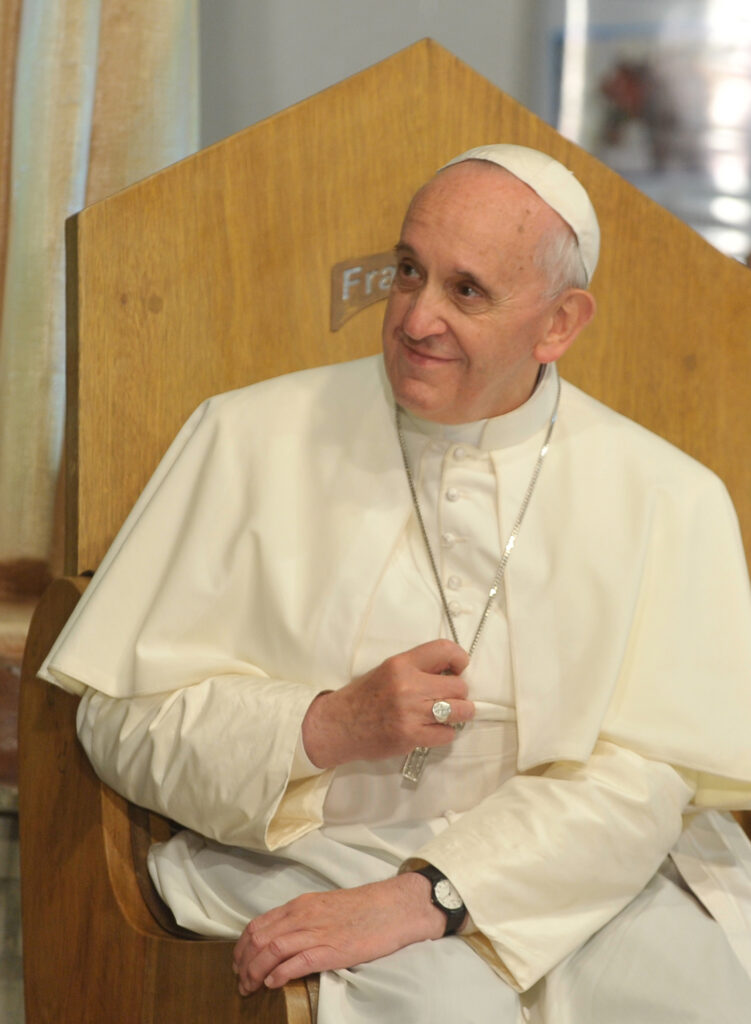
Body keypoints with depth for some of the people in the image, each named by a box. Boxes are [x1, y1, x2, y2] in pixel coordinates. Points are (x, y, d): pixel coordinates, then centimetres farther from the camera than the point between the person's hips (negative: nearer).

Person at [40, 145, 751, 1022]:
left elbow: (640, 779, -7)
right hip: (310, 848, -2)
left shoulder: (666, 497, 2)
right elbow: (123, 718, 2)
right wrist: (331, 727, -13)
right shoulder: (253, 440, 3)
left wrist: (421, 897, -18)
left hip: (571, 870, 2)